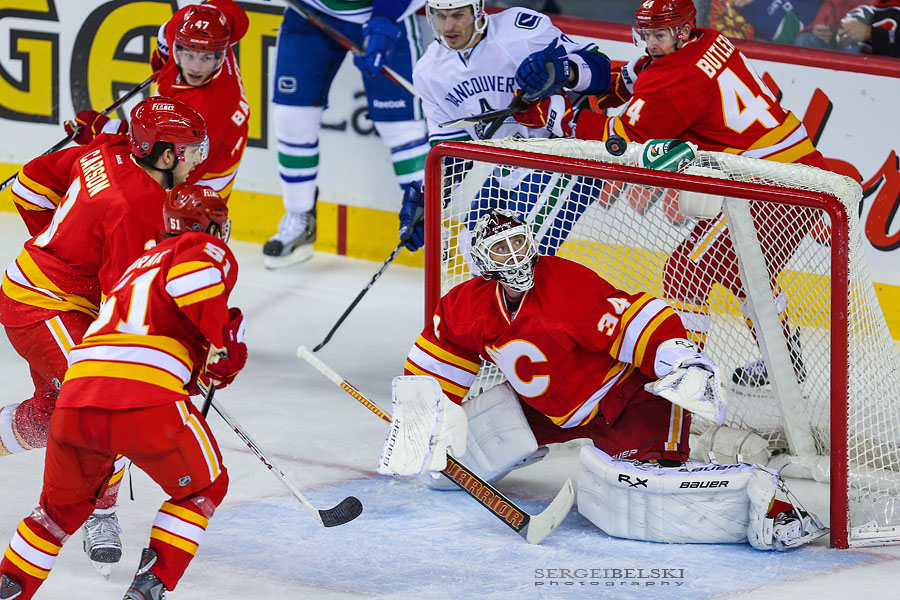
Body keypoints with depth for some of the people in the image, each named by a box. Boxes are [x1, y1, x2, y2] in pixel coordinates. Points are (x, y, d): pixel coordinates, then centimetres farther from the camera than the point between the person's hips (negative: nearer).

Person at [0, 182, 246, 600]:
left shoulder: (141, 264, 35)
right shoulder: (208, 250, 12)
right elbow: (192, 280, -12)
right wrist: (226, 344, -4)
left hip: (74, 399, 6)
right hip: (146, 404, -6)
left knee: (65, 504, 29)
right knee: (203, 487, 18)